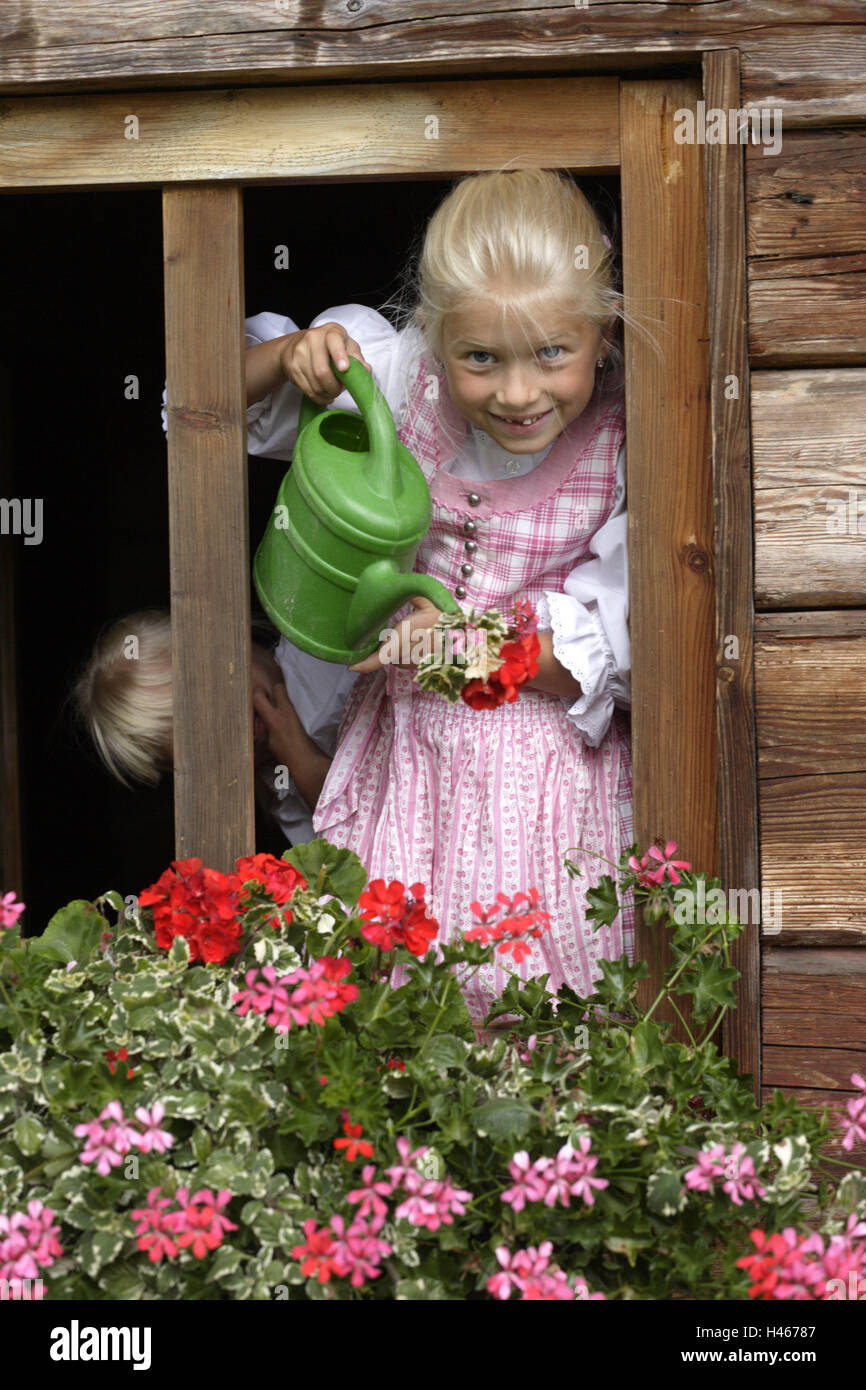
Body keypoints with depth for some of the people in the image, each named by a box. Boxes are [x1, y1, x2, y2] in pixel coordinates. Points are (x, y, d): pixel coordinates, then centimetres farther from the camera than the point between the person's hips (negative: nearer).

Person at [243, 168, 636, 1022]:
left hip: (548, 760, -2)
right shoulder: (396, 381, -11)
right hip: (410, 744, 3)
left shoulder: (626, 449, -18)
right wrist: (292, 357, -22)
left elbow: (606, 645, -14)